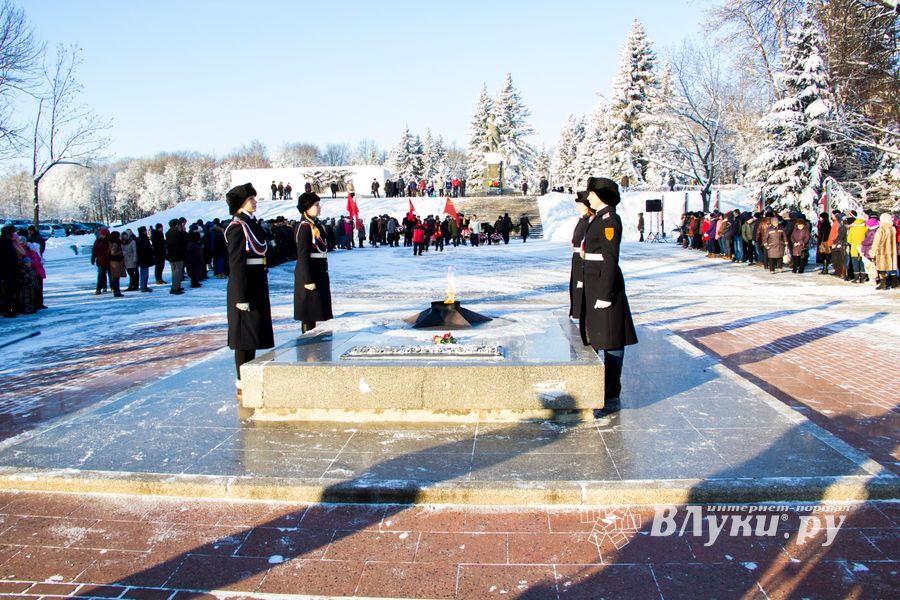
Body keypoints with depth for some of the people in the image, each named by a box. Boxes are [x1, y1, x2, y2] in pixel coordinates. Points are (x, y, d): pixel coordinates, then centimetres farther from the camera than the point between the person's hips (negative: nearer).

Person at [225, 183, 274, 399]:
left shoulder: (252, 223, 15)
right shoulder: (237, 227, -13)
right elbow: (236, 264, -18)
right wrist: (241, 296, -21)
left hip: (257, 285, 10)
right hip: (245, 286, -10)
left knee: (254, 332, 14)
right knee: (245, 334, -3)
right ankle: (243, 386, 4)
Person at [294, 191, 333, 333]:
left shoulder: (316, 224, 14)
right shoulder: (304, 227, -14)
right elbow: (303, 255, -18)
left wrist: (323, 275, 20)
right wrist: (308, 280, -21)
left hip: (319, 273, 10)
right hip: (309, 274, -10)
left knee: (315, 311, 16)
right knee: (309, 313, -2)